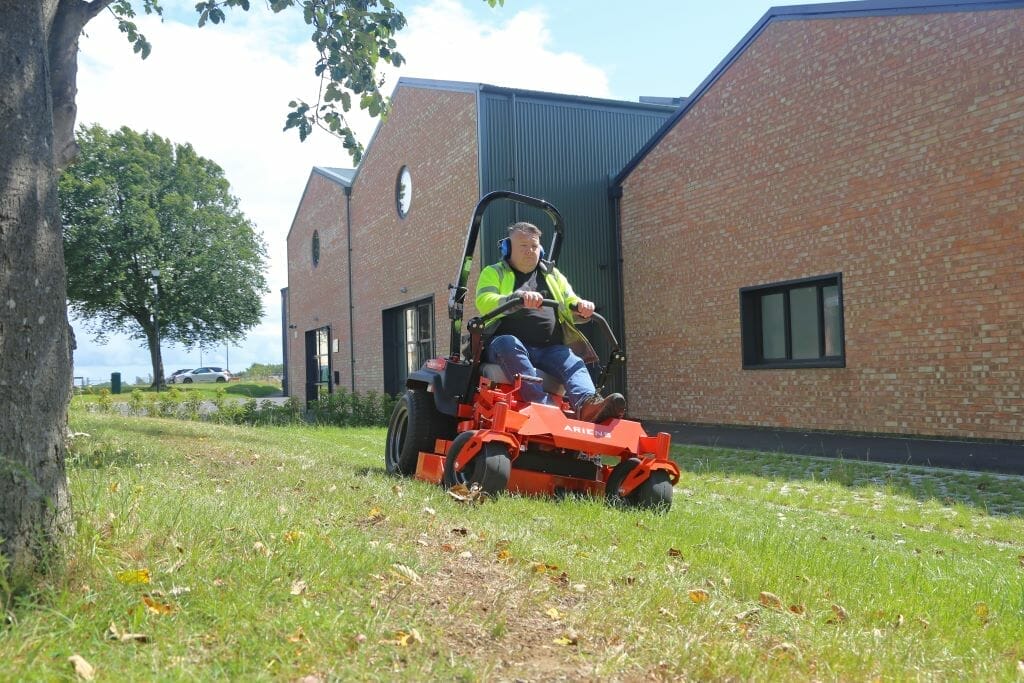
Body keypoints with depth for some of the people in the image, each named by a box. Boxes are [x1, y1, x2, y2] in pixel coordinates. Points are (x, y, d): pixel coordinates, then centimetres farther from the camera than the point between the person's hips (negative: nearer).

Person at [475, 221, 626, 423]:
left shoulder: (552, 275, 25)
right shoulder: (494, 273, 12)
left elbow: (571, 304, 19)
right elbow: (484, 302, -7)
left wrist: (582, 306, -8)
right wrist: (519, 297, -27)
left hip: (550, 350, 4)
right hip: (507, 344, -3)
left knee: (573, 362, -26)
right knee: (508, 343, -37)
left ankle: (587, 404, -55)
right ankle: (542, 405, -50)